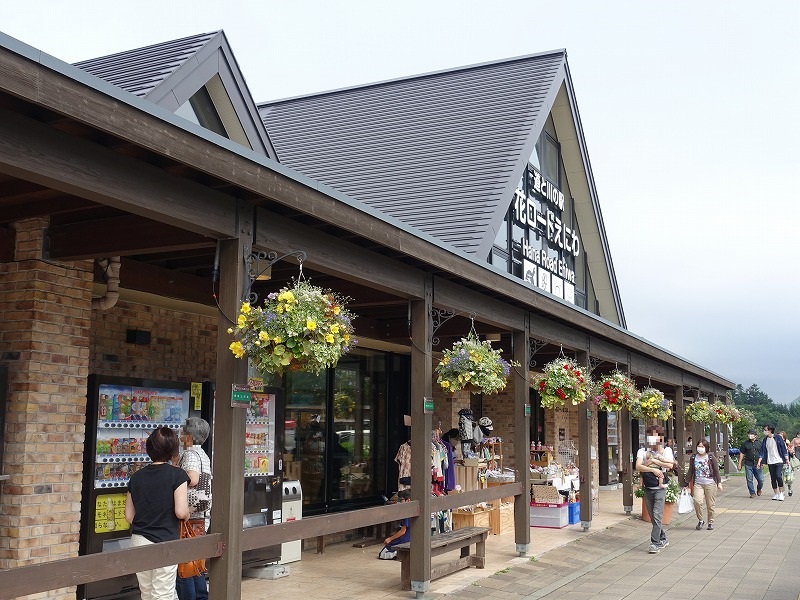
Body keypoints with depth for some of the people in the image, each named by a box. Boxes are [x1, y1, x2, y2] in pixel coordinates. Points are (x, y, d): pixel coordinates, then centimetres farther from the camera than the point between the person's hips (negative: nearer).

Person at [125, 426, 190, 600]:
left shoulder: (137, 477, 5)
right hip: (165, 542, -5)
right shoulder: (177, 474, -10)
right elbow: (181, 512, -17)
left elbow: (129, 516, 8)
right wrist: (187, 515, 5)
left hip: (139, 540, 5)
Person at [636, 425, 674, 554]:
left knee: (656, 516, -12)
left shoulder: (666, 450, 2)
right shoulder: (642, 451, 6)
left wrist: (653, 461, -14)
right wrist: (653, 469, -22)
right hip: (647, 488, 4)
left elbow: (670, 465, -16)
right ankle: (663, 540, 27)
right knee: (653, 517, 11)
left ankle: (655, 543, -10)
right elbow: (638, 467, -10)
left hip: (660, 488, -4)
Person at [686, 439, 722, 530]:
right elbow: (690, 471, 11)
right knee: (697, 501, -17)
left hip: (710, 483, -1)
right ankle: (700, 520, 3)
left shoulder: (711, 457, -2)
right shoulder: (694, 458, 4)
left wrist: (719, 482, -5)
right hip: (698, 483, 1)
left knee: (710, 504, 3)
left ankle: (710, 522, 23)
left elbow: (716, 470, 1)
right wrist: (687, 483, 10)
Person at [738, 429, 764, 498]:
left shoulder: (759, 443, 8)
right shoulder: (745, 443, 6)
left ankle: (759, 489, 28)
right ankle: (752, 493, 11)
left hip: (757, 464, 0)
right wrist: (740, 463, 4)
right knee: (749, 479, 0)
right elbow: (742, 453, 8)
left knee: (761, 479, -1)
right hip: (748, 464, 0)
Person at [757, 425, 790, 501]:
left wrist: (787, 459, -3)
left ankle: (781, 494, -8)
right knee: (773, 479, 5)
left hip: (779, 461, -5)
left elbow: (784, 448, -2)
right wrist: (759, 462, 3)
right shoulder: (765, 440, 6)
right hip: (770, 462, 5)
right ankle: (776, 494, 15)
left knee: (778, 476, -17)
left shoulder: (778, 438, -5)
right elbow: (763, 451, 8)